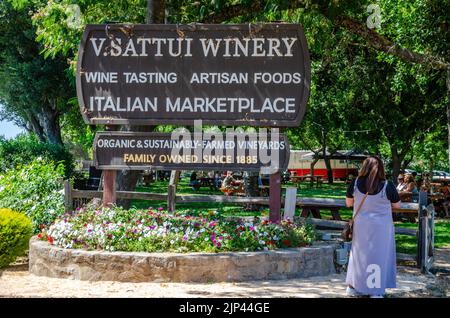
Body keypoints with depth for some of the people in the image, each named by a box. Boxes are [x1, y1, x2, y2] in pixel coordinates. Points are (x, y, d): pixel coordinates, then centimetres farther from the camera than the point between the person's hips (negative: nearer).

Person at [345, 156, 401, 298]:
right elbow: (397, 205, -1)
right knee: (378, 256, 7)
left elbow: (348, 203, 4)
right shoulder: (387, 186, -16)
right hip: (381, 227, -3)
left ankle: (353, 287, 26)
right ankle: (375, 291, 13)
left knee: (359, 253, 17)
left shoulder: (355, 183, -9)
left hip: (361, 226, 3)